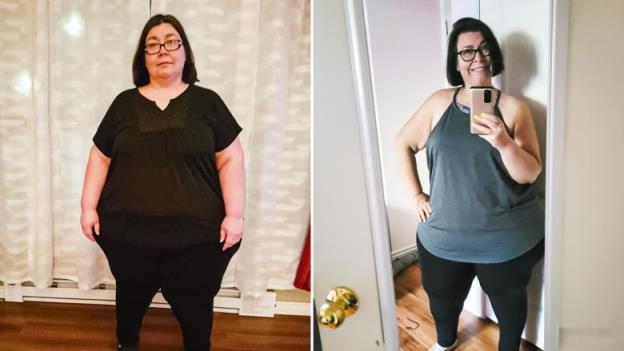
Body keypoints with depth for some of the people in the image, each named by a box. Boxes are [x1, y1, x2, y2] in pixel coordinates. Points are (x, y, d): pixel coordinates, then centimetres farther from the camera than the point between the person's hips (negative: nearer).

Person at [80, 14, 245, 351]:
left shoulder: (207, 102, 1)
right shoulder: (124, 103, 6)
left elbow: (230, 159, -2)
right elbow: (100, 157, 9)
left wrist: (234, 214, -9)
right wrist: (88, 207, 2)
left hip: (195, 235, -2)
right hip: (127, 232, 2)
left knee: (194, 304, 10)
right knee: (131, 296, 21)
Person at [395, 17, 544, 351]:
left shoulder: (514, 108, -8)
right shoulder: (439, 103, -2)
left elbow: (530, 174, -11)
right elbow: (403, 143, 7)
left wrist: (504, 142, -29)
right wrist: (416, 195, 1)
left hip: (508, 239, -2)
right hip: (444, 236, 2)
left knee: (509, 300, 19)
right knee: (442, 299, 22)